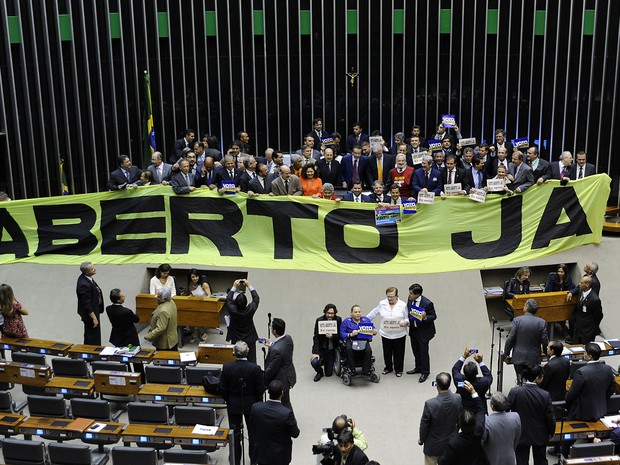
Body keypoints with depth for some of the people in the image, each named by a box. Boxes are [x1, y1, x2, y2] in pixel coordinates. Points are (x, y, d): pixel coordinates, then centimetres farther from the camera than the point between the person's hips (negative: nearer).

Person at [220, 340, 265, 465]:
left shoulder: (227, 367, -18)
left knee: (235, 434, 14)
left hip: (233, 405, 0)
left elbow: (223, 389, -9)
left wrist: (228, 400, 9)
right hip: (251, 404, 0)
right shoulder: (255, 368, -21)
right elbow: (261, 389, -13)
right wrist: (258, 402, 6)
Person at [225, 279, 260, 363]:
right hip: (250, 341, 0)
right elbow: (256, 298, -2)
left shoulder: (232, 310, -20)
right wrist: (249, 286, 1)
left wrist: (234, 287, 4)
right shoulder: (250, 310, -20)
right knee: (251, 362, 6)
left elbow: (228, 299, 1)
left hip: (236, 341, 0)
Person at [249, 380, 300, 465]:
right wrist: (293, 422, 6)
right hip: (280, 455, -3)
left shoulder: (256, 408, -17)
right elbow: (295, 433, -14)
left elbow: (250, 429, -2)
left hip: (261, 454, 3)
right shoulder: (287, 413, -28)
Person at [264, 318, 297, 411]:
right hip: (289, 375, 9)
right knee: (286, 401, 27)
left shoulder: (275, 350, -36)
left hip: (281, 380, -9)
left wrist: (263, 380, -6)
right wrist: (271, 345, 16)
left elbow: (271, 369, -24)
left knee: (285, 403, 12)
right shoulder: (288, 338, -11)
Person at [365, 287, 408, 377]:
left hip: (399, 335, -2)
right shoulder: (382, 304, 0)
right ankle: (388, 367, 33)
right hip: (385, 334, 2)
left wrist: (405, 322, -20)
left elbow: (407, 318, 1)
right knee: (387, 352, 13)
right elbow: (373, 313, 11)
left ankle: (398, 369, 24)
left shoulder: (403, 305, -5)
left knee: (398, 352, 8)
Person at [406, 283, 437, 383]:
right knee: (415, 350, 21)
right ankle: (418, 368, 42)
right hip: (413, 329, 7)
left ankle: (425, 372, 21)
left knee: (423, 352, 4)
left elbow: (434, 316, -15)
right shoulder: (410, 300, -6)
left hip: (423, 331, -7)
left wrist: (425, 317, -34)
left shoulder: (427, 303, -25)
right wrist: (408, 321, -1)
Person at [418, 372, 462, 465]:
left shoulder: (430, 404, -31)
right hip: (451, 443, 3)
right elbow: (459, 418, -3)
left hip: (433, 445, -3)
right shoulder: (458, 399, -21)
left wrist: (421, 439, 1)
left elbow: (424, 425, -16)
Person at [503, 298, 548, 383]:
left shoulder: (517, 320, -11)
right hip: (534, 358, 1)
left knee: (521, 380, 11)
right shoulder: (542, 322, -8)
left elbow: (510, 339, -9)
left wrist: (506, 354, 4)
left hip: (519, 357, -1)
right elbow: (544, 341, -4)